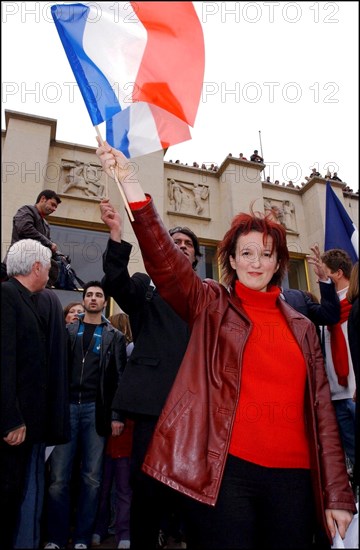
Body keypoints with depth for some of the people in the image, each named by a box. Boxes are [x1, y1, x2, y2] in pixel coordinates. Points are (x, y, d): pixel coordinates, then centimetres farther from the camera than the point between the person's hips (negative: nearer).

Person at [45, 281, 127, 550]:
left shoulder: (115, 337, 9)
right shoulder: (67, 331, 12)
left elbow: (119, 377, 3)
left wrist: (117, 415, -4)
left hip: (96, 409, 0)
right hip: (66, 406, 1)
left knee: (92, 477, 5)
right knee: (59, 477, 1)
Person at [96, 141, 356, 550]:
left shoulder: (302, 327, 12)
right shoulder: (211, 305, 3)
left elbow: (321, 409, 10)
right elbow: (162, 257, -13)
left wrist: (338, 495, 5)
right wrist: (127, 180, -25)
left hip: (293, 476, 4)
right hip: (226, 470, -3)